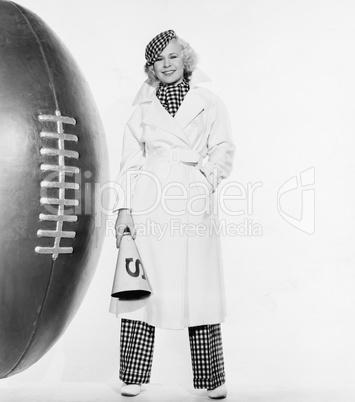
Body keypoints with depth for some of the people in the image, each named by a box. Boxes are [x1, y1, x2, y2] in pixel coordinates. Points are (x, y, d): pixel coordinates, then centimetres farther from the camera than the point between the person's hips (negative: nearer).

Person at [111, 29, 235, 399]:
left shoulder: (208, 102, 14)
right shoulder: (143, 108, 16)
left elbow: (223, 149, 8)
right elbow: (131, 160, 10)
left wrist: (206, 178, -10)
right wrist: (125, 208, 0)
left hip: (194, 205, -1)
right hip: (150, 203, 1)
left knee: (200, 287, -2)